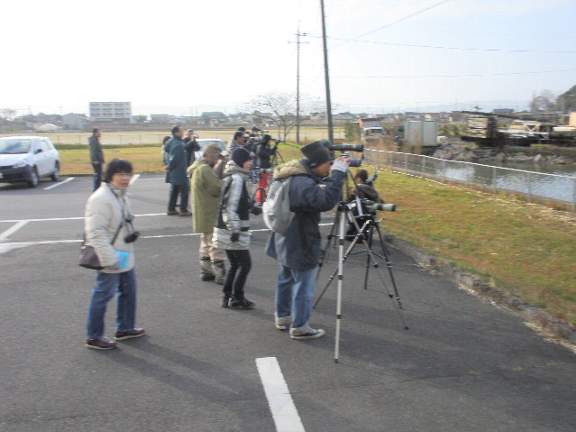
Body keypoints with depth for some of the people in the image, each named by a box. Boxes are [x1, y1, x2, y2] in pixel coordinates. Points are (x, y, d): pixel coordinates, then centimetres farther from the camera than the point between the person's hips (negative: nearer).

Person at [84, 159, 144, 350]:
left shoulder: (120, 196, 9)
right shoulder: (101, 199, -22)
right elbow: (95, 232, -27)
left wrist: (131, 234, 8)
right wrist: (109, 259, -28)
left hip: (125, 257, 10)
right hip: (111, 260, -10)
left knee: (129, 291, 19)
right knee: (103, 296, 2)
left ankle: (125, 328, 36)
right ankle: (94, 337, 17)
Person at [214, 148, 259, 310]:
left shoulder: (237, 177, 13)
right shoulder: (237, 179, -16)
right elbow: (230, 207, -21)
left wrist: (251, 207, 29)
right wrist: (235, 229, -22)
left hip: (227, 231, 9)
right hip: (232, 231, -9)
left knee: (235, 265, 15)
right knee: (245, 264, -1)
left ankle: (227, 297, 20)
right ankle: (236, 299, 7)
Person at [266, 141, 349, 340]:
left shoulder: (291, 178, 5)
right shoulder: (302, 184, -27)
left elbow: (317, 198, 15)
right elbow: (326, 200, -38)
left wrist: (335, 175, 3)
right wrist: (337, 173, -31)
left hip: (285, 242, 10)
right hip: (300, 245, -10)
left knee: (286, 279, 23)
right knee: (304, 286, 4)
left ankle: (283, 317, 38)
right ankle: (299, 327, 16)